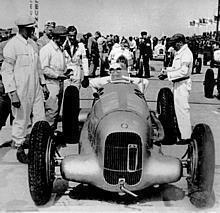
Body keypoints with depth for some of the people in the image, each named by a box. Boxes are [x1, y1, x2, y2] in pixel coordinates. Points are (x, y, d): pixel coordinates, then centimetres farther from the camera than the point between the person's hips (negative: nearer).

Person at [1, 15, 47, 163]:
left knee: (40, 119, 8)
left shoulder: (32, 44, 11)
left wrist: (43, 83, 19)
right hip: (21, 91, -7)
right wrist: (13, 93, -19)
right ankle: (19, 149, 20)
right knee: (21, 120, 4)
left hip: (35, 89, 7)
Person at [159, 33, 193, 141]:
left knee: (182, 109, -6)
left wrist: (169, 74, -18)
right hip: (178, 84, 10)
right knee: (179, 108, 17)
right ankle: (183, 131, 29)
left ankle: (186, 136, 1)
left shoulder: (186, 53, -17)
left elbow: (183, 71, -24)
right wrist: (167, 69, 7)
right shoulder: (179, 52, 13)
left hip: (182, 84, -10)